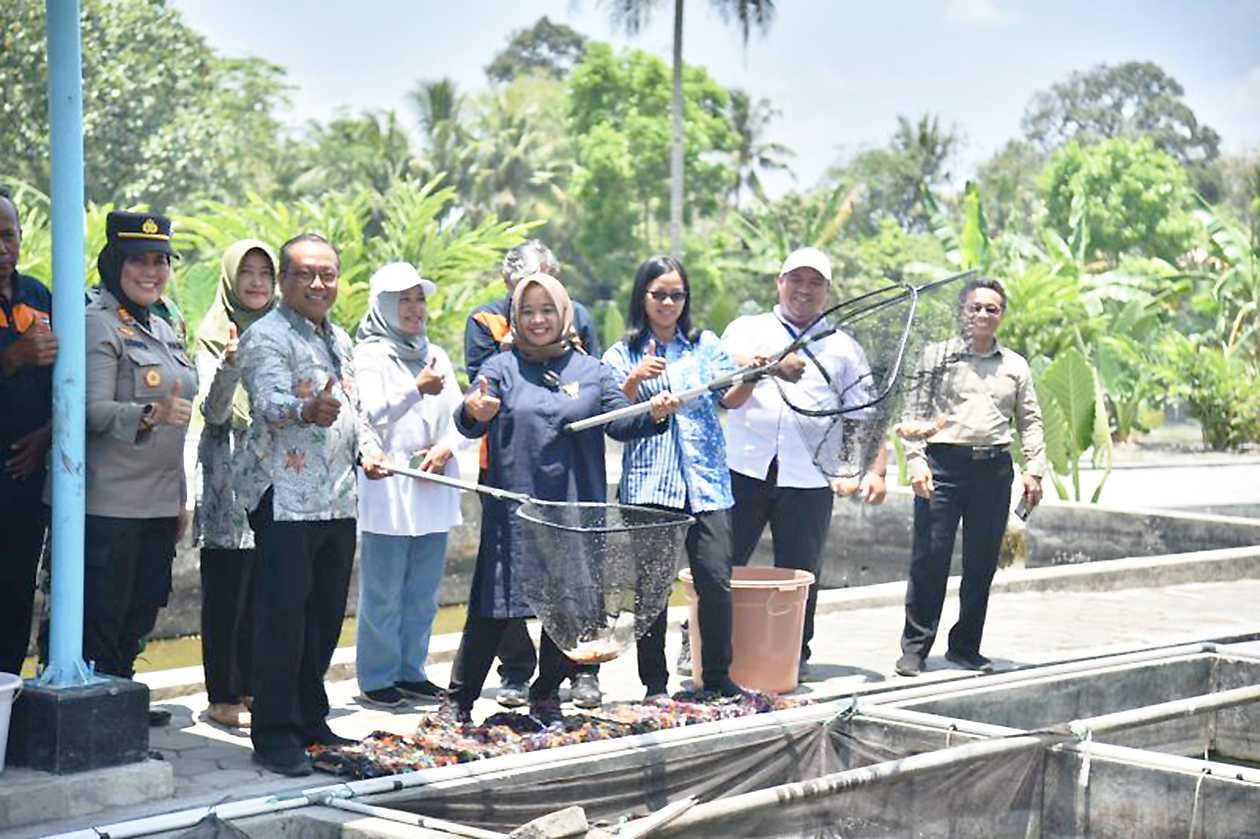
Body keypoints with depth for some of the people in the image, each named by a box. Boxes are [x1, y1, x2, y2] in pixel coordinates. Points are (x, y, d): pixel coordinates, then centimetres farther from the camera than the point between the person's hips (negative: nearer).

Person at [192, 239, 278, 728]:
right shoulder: (214, 338, -2)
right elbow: (214, 412, -13)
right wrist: (229, 367, -30)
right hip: (229, 483, -5)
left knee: (262, 592, 7)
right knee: (226, 593, -3)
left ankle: (250, 686, 17)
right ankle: (222, 697, 2)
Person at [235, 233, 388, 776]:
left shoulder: (339, 340, 19)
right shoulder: (267, 337, -9)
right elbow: (269, 403, -26)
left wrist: (369, 447, 9)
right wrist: (306, 411, -48)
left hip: (337, 501, 8)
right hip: (285, 500, -8)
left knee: (325, 617, 13)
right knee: (282, 618, -8)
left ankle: (311, 722, 24)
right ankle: (275, 736, -3)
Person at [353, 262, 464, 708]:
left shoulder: (435, 354, 15)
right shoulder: (370, 355, -3)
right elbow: (370, 414, -16)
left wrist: (446, 447, -5)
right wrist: (417, 390, -27)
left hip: (432, 489, 6)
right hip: (387, 490, -6)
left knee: (424, 591, 11)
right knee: (383, 592, -2)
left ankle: (411, 670, 20)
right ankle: (377, 677, 6)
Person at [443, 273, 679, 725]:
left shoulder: (592, 372, 9)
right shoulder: (502, 368, 4)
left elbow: (620, 421, 1)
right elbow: (469, 422, -10)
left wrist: (653, 414, -20)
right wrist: (473, 412, -35)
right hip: (511, 511, -2)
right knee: (491, 610, -2)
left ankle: (546, 695, 24)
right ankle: (459, 700, 8)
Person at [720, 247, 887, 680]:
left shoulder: (844, 348, 16)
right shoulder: (748, 329, 12)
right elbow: (729, 364, -12)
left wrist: (875, 469, -2)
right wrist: (771, 365, -32)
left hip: (809, 480, 1)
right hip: (744, 467, -1)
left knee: (800, 576, 5)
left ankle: (794, 656, 17)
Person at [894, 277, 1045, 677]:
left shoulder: (1015, 366, 15)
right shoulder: (938, 355, 6)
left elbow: (1030, 420, 16)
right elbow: (914, 411, 2)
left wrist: (1034, 469, 5)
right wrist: (916, 459, -10)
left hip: (994, 468, 3)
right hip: (944, 464, -3)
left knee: (982, 563, 6)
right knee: (929, 558, -5)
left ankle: (966, 646, 18)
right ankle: (915, 648, 3)